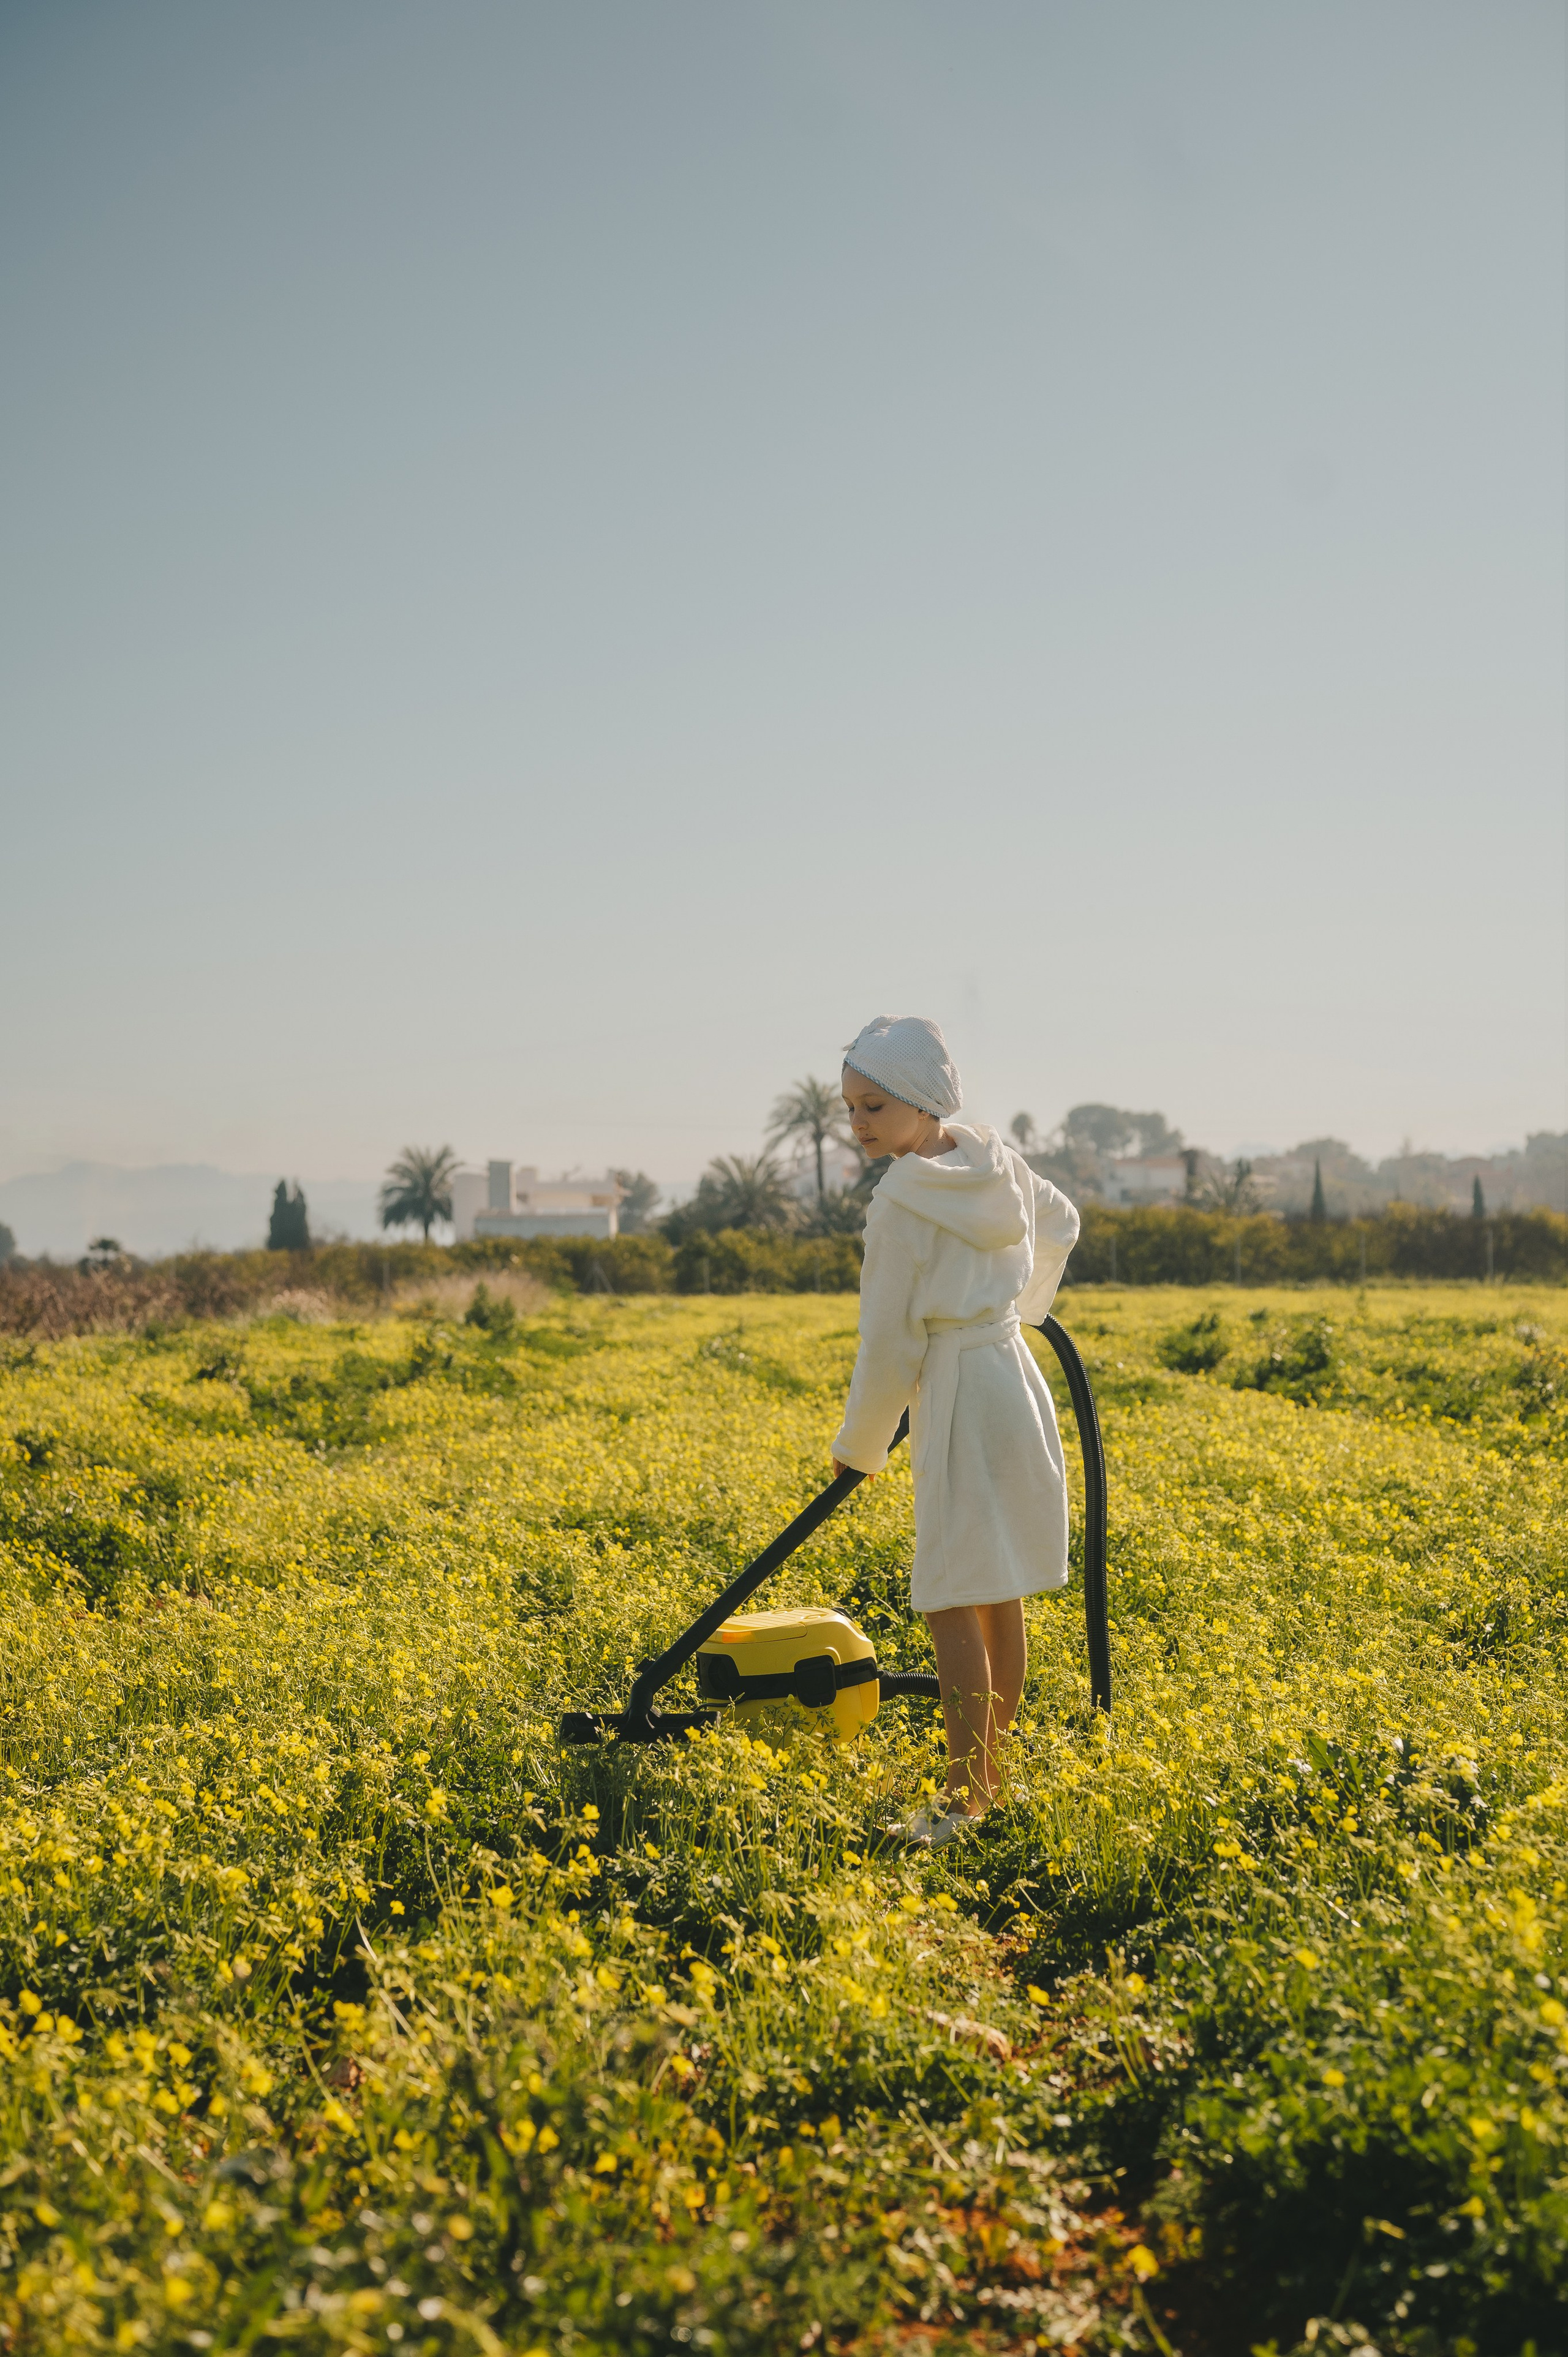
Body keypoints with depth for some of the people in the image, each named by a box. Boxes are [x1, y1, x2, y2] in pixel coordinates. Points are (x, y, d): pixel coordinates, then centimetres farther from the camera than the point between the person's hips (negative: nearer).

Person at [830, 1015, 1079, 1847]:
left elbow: (889, 1340, -12)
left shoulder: (904, 1201, -18)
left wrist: (858, 1448, 1)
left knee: (952, 1603, -4)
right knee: (1001, 1597, 14)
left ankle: (964, 1802, -2)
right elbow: (1059, 1226, 26)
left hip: (961, 1397, -9)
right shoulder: (994, 1160, 6)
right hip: (1012, 1372, 9)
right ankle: (994, 1774, 23)